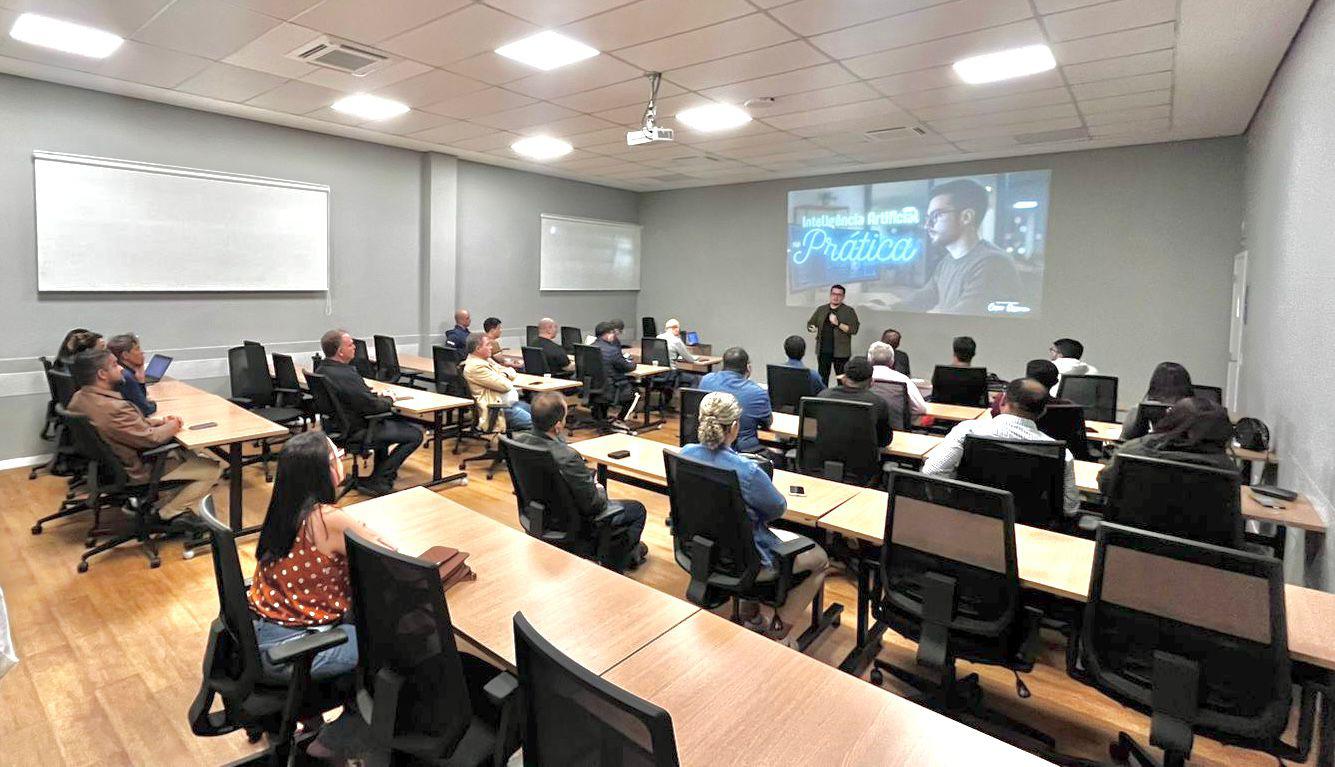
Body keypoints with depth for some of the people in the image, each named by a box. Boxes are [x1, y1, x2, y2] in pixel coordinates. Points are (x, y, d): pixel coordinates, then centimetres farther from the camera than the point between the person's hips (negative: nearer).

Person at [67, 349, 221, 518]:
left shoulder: (79, 398, -2)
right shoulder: (113, 408, -34)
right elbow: (151, 439, -25)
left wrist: (159, 421, -2)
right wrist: (173, 426, -7)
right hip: (137, 470, -10)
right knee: (213, 468, -7)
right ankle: (167, 513, 5)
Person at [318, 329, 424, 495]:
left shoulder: (322, 370, 3)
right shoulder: (345, 375, -28)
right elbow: (372, 406, -25)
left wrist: (378, 395, 5)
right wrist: (389, 400, -5)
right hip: (357, 432, -10)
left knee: (391, 420, 33)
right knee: (415, 434, -5)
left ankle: (380, 473, 36)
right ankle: (378, 482, 0)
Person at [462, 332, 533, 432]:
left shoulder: (487, 359, 16)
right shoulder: (475, 366, -15)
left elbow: (511, 371, 18)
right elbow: (505, 386, -19)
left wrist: (505, 374, -5)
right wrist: (504, 378, 4)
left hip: (511, 402, 10)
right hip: (501, 408, -10)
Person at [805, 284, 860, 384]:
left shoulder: (849, 311, 1)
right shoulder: (821, 309, 13)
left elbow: (854, 329, -8)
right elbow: (810, 323, 17)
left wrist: (838, 324, -19)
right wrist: (812, 328, -6)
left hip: (840, 352, -3)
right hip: (823, 350, 3)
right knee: (822, 378, 6)